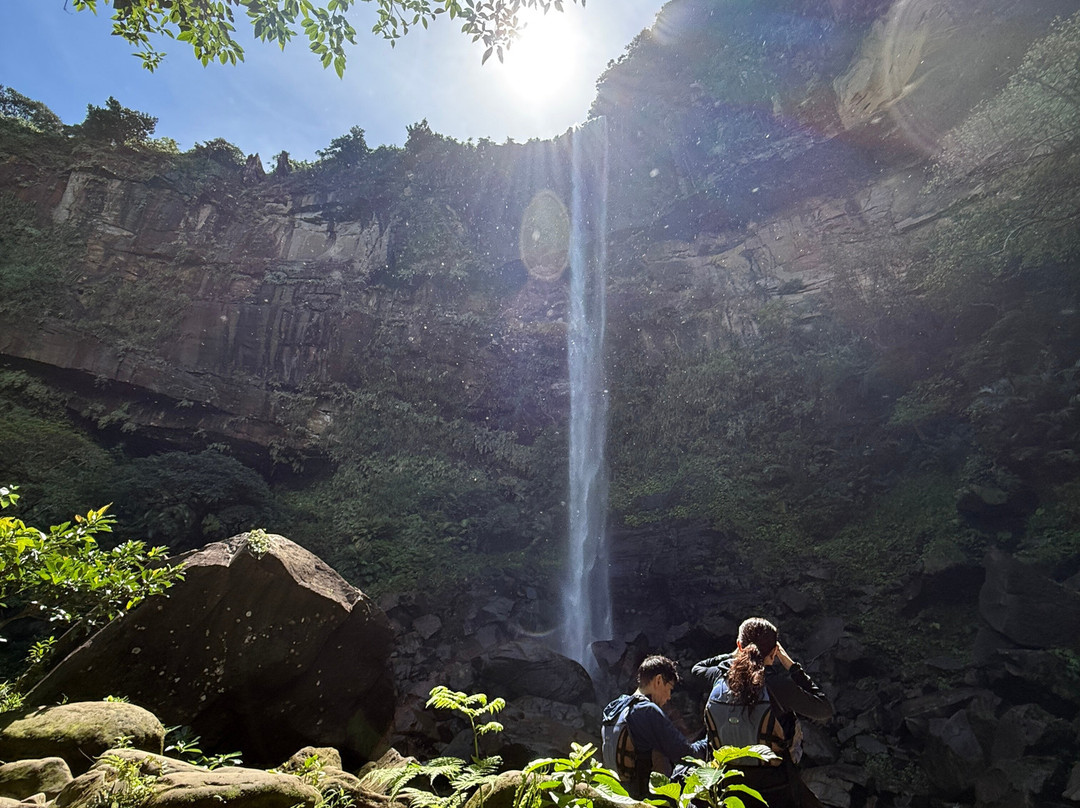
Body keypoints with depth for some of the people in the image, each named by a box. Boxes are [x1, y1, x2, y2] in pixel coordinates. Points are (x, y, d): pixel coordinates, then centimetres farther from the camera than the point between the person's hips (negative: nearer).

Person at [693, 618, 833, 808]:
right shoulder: (778, 685, -22)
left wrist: (734, 655, 14)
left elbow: (698, 668, 16)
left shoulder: (720, 678, -9)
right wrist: (792, 666, -5)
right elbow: (825, 710, -8)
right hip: (775, 788, -4)